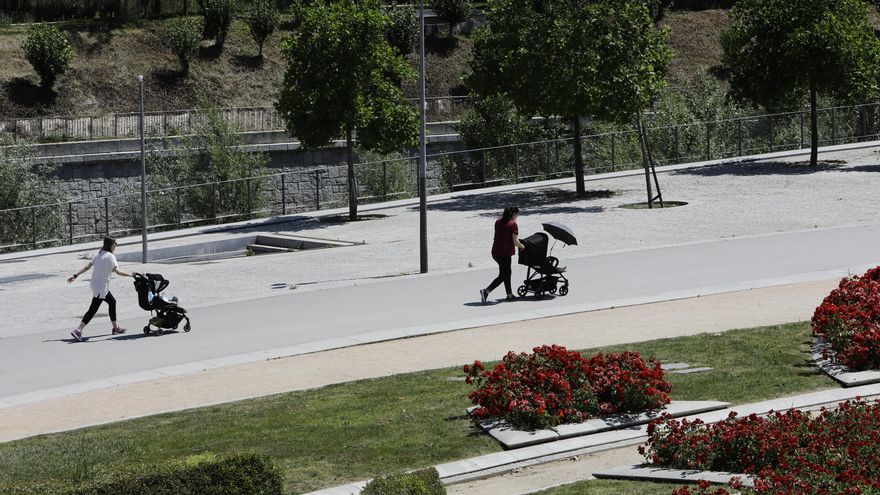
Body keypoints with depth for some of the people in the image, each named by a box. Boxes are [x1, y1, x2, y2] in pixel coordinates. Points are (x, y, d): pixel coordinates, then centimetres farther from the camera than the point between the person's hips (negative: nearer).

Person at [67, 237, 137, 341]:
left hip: (96, 284, 9)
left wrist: (75, 275, 12)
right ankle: (78, 330, -16)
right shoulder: (110, 256, -14)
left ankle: (115, 327, 29)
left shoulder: (99, 254, 9)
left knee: (112, 302, 21)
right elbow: (117, 271, -21)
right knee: (93, 309, -10)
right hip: (101, 286, -9)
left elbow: (87, 267, 9)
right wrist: (131, 275, -17)